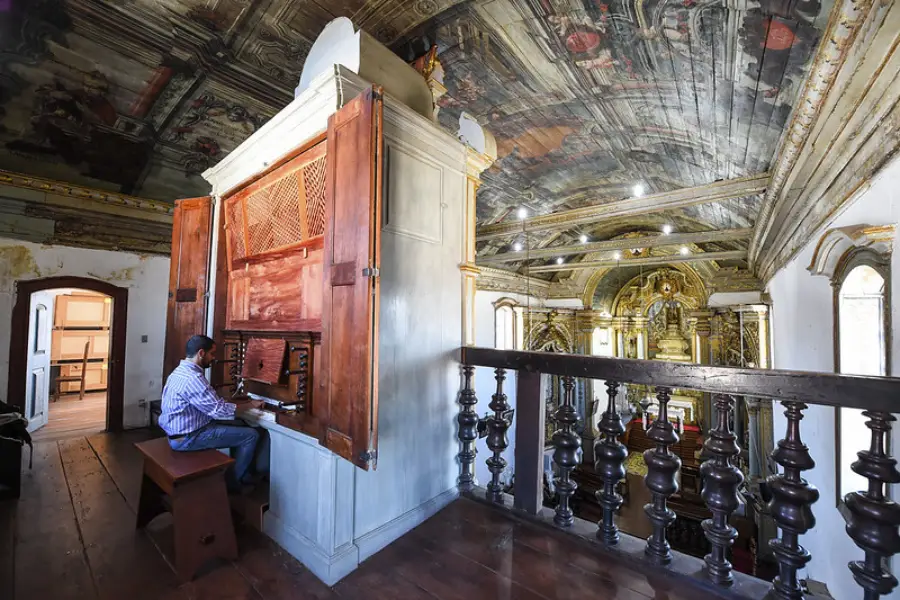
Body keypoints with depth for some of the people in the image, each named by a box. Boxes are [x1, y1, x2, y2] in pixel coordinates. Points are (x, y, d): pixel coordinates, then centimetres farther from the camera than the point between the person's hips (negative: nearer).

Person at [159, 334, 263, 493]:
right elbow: (220, 411, -26)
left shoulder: (182, 370, 7)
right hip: (187, 437, -10)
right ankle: (232, 481, 10)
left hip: (181, 429, 10)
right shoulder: (193, 378, -27)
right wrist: (251, 405, -12)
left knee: (241, 426, 16)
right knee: (251, 435, -9)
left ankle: (242, 474, 24)